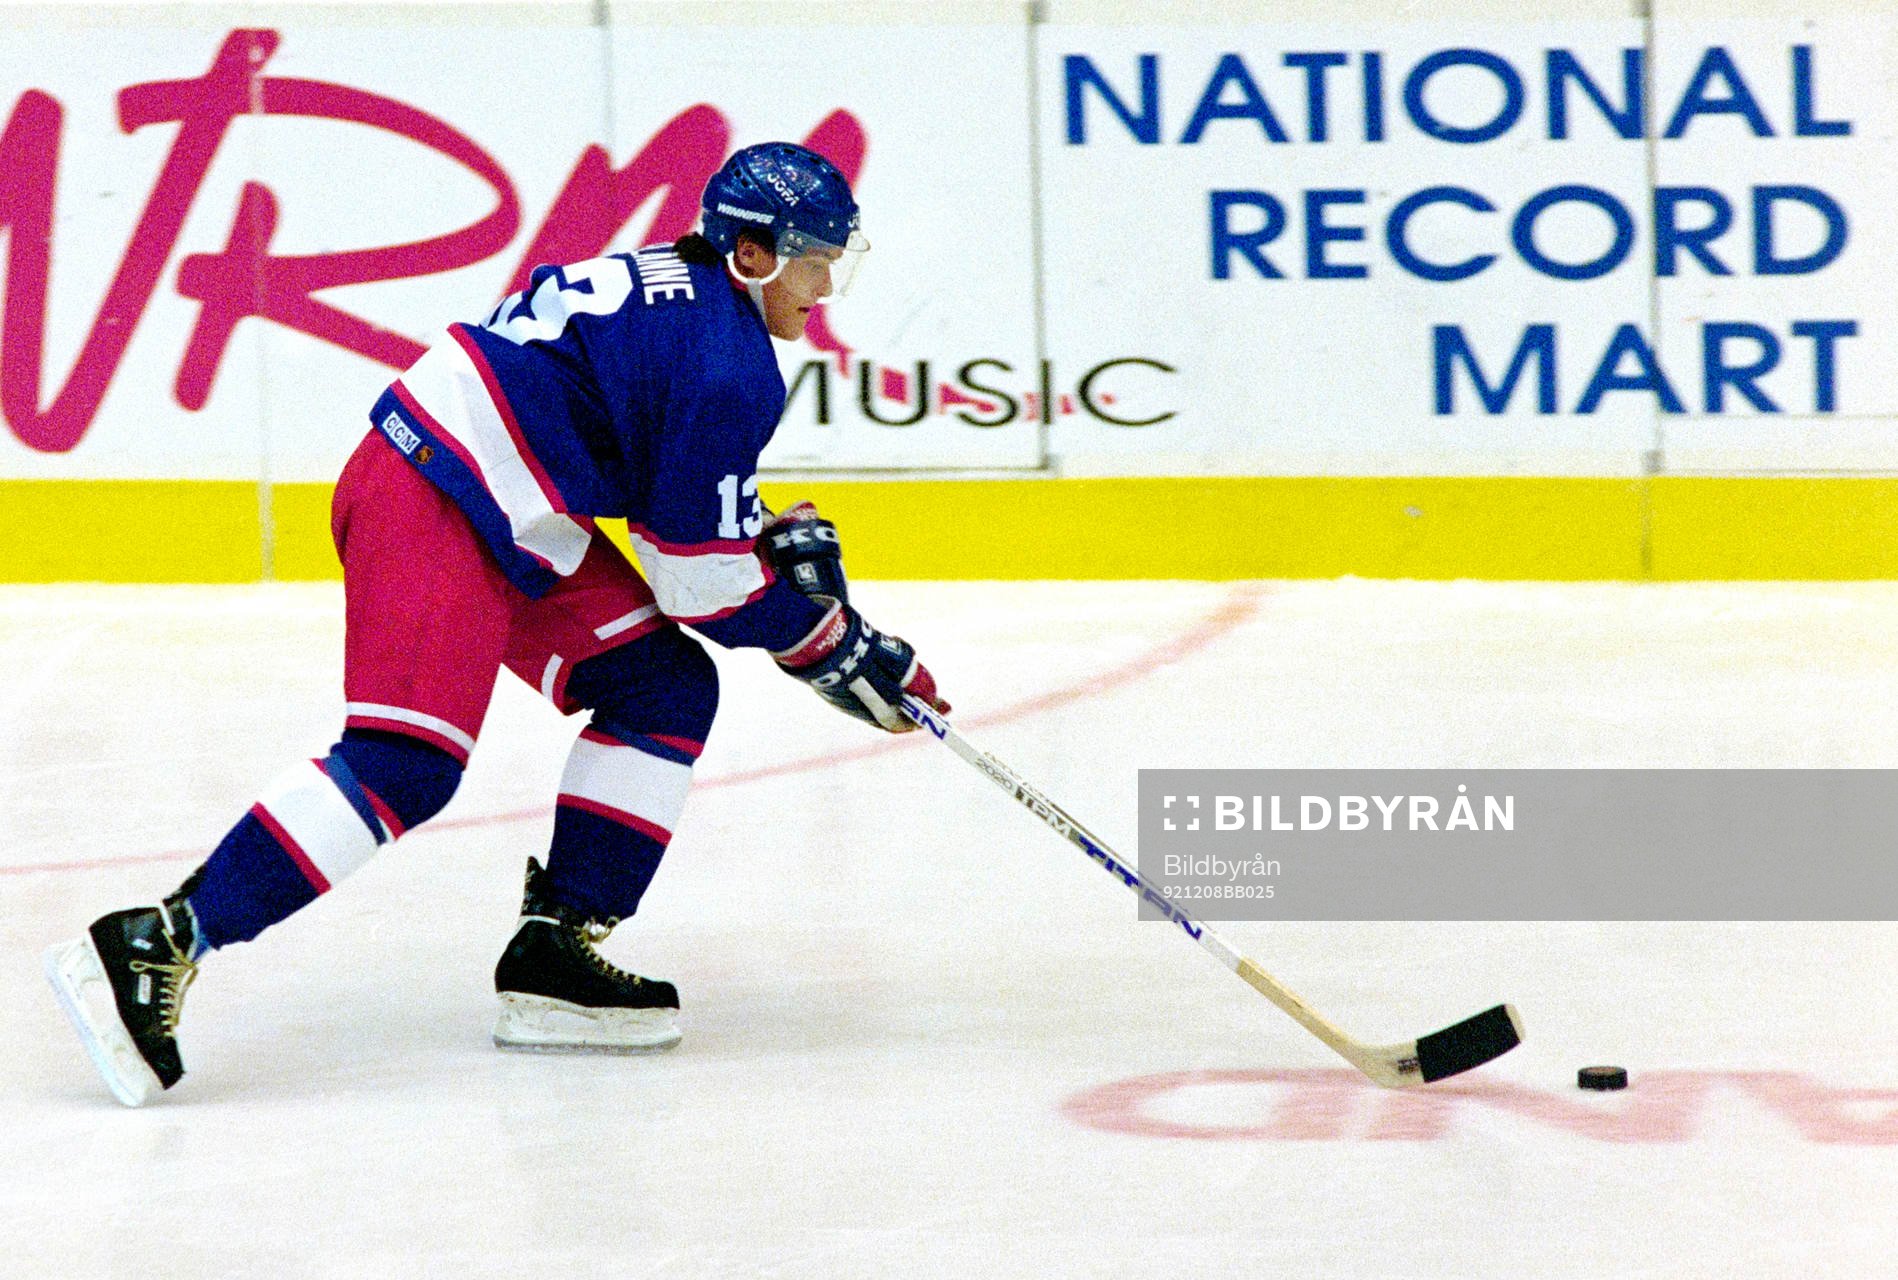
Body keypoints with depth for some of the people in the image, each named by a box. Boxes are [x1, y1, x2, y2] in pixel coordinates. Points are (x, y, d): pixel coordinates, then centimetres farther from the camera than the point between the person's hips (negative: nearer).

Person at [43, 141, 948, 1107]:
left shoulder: (677, 287, 17)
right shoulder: (727, 365, -13)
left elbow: (688, 507, 31)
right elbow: (700, 579, -9)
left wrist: (783, 537, 16)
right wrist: (829, 641, 2)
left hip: (504, 519, 11)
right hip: (435, 513, -11)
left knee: (664, 691, 10)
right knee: (409, 762, -21)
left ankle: (557, 953, 8)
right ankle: (154, 948, -26)